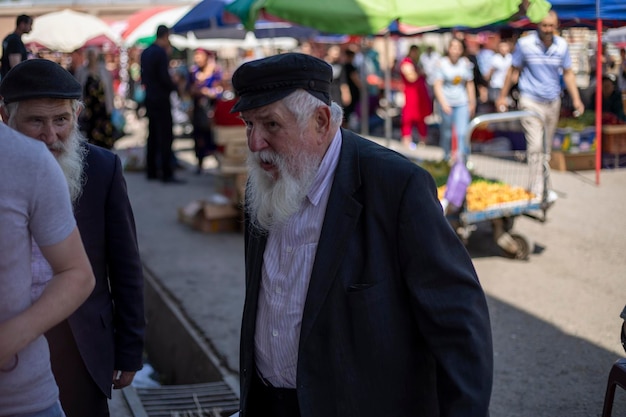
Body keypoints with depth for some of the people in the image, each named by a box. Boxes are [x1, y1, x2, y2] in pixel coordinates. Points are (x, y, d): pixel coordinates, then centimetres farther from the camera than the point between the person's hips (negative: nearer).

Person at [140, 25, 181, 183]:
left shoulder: (145, 52, 11)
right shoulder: (161, 53, -15)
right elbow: (164, 77, -19)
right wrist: (175, 86, -3)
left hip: (149, 98, 9)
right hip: (161, 99, -9)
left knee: (152, 135, 14)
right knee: (165, 136, -7)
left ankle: (151, 171, 18)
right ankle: (167, 174, -8)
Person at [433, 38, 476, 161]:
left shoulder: (465, 63, 3)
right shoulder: (442, 63, -4)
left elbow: (470, 84, 11)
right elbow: (438, 86, -7)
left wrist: (472, 103, 13)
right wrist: (443, 103, -17)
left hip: (462, 103, 1)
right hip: (447, 102, -1)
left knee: (462, 133, -9)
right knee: (447, 132, 8)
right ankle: (447, 155, 27)